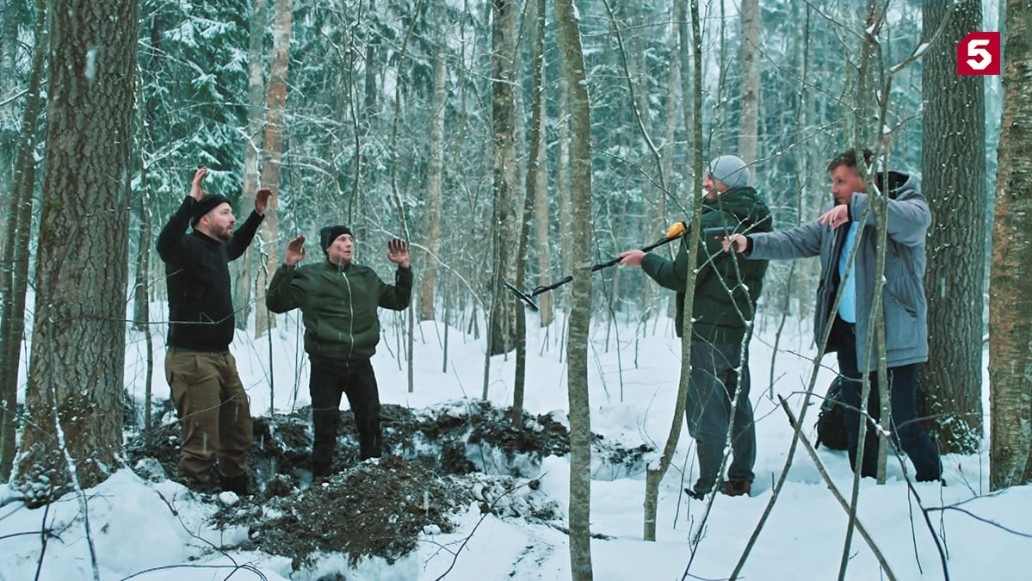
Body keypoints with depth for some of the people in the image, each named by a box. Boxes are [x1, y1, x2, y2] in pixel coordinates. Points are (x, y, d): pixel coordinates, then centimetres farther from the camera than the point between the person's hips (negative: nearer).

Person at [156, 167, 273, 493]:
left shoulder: (217, 247, 11)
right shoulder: (186, 248, -13)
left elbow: (237, 246, 36)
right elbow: (164, 243, -38)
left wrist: (258, 214, 28)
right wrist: (191, 200, -41)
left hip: (222, 356, 9)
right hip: (192, 360, -9)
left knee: (239, 432, 18)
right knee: (202, 442, -11)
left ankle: (237, 492, 32)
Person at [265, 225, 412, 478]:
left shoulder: (367, 276, 14)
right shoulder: (309, 276, 1)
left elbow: (399, 301, 21)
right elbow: (276, 303, -4)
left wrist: (404, 267, 8)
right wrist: (287, 267, -16)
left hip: (360, 365, 4)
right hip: (325, 367, -4)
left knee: (371, 426, 10)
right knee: (326, 429, 1)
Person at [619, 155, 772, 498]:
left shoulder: (710, 224, -18)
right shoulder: (757, 222, 9)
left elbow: (681, 277, -17)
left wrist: (645, 260, -2)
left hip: (707, 328, -9)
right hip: (741, 325, 9)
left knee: (705, 407, -3)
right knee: (737, 403, 16)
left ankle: (710, 488, 0)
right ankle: (741, 480, 23)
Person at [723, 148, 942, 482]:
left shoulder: (908, 203, -7)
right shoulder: (835, 222, 12)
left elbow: (915, 220, -29)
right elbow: (795, 241, 5)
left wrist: (856, 206, -37)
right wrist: (751, 244, -11)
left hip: (892, 338, -7)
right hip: (850, 335, 7)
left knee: (902, 423, -7)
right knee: (857, 423, 15)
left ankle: (932, 485, 10)